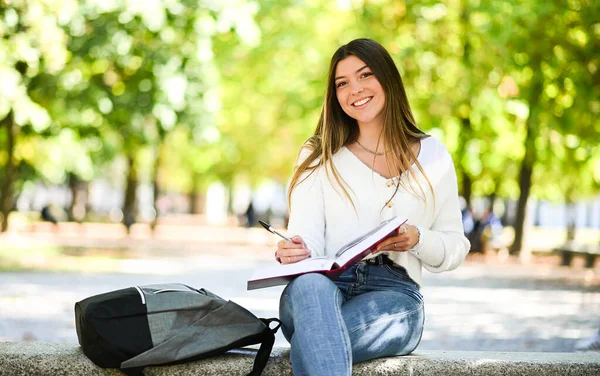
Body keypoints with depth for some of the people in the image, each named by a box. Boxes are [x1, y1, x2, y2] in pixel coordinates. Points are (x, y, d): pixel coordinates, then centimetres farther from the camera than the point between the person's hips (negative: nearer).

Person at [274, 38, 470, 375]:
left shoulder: (432, 156, 15)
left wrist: (417, 240, -6)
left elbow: (456, 248, 16)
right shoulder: (318, 155, 14)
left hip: (394, 294, 0)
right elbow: (306, 239, 3)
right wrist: (291, 253, -22)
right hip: (324, 287, 1)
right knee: (309, 286, -40)